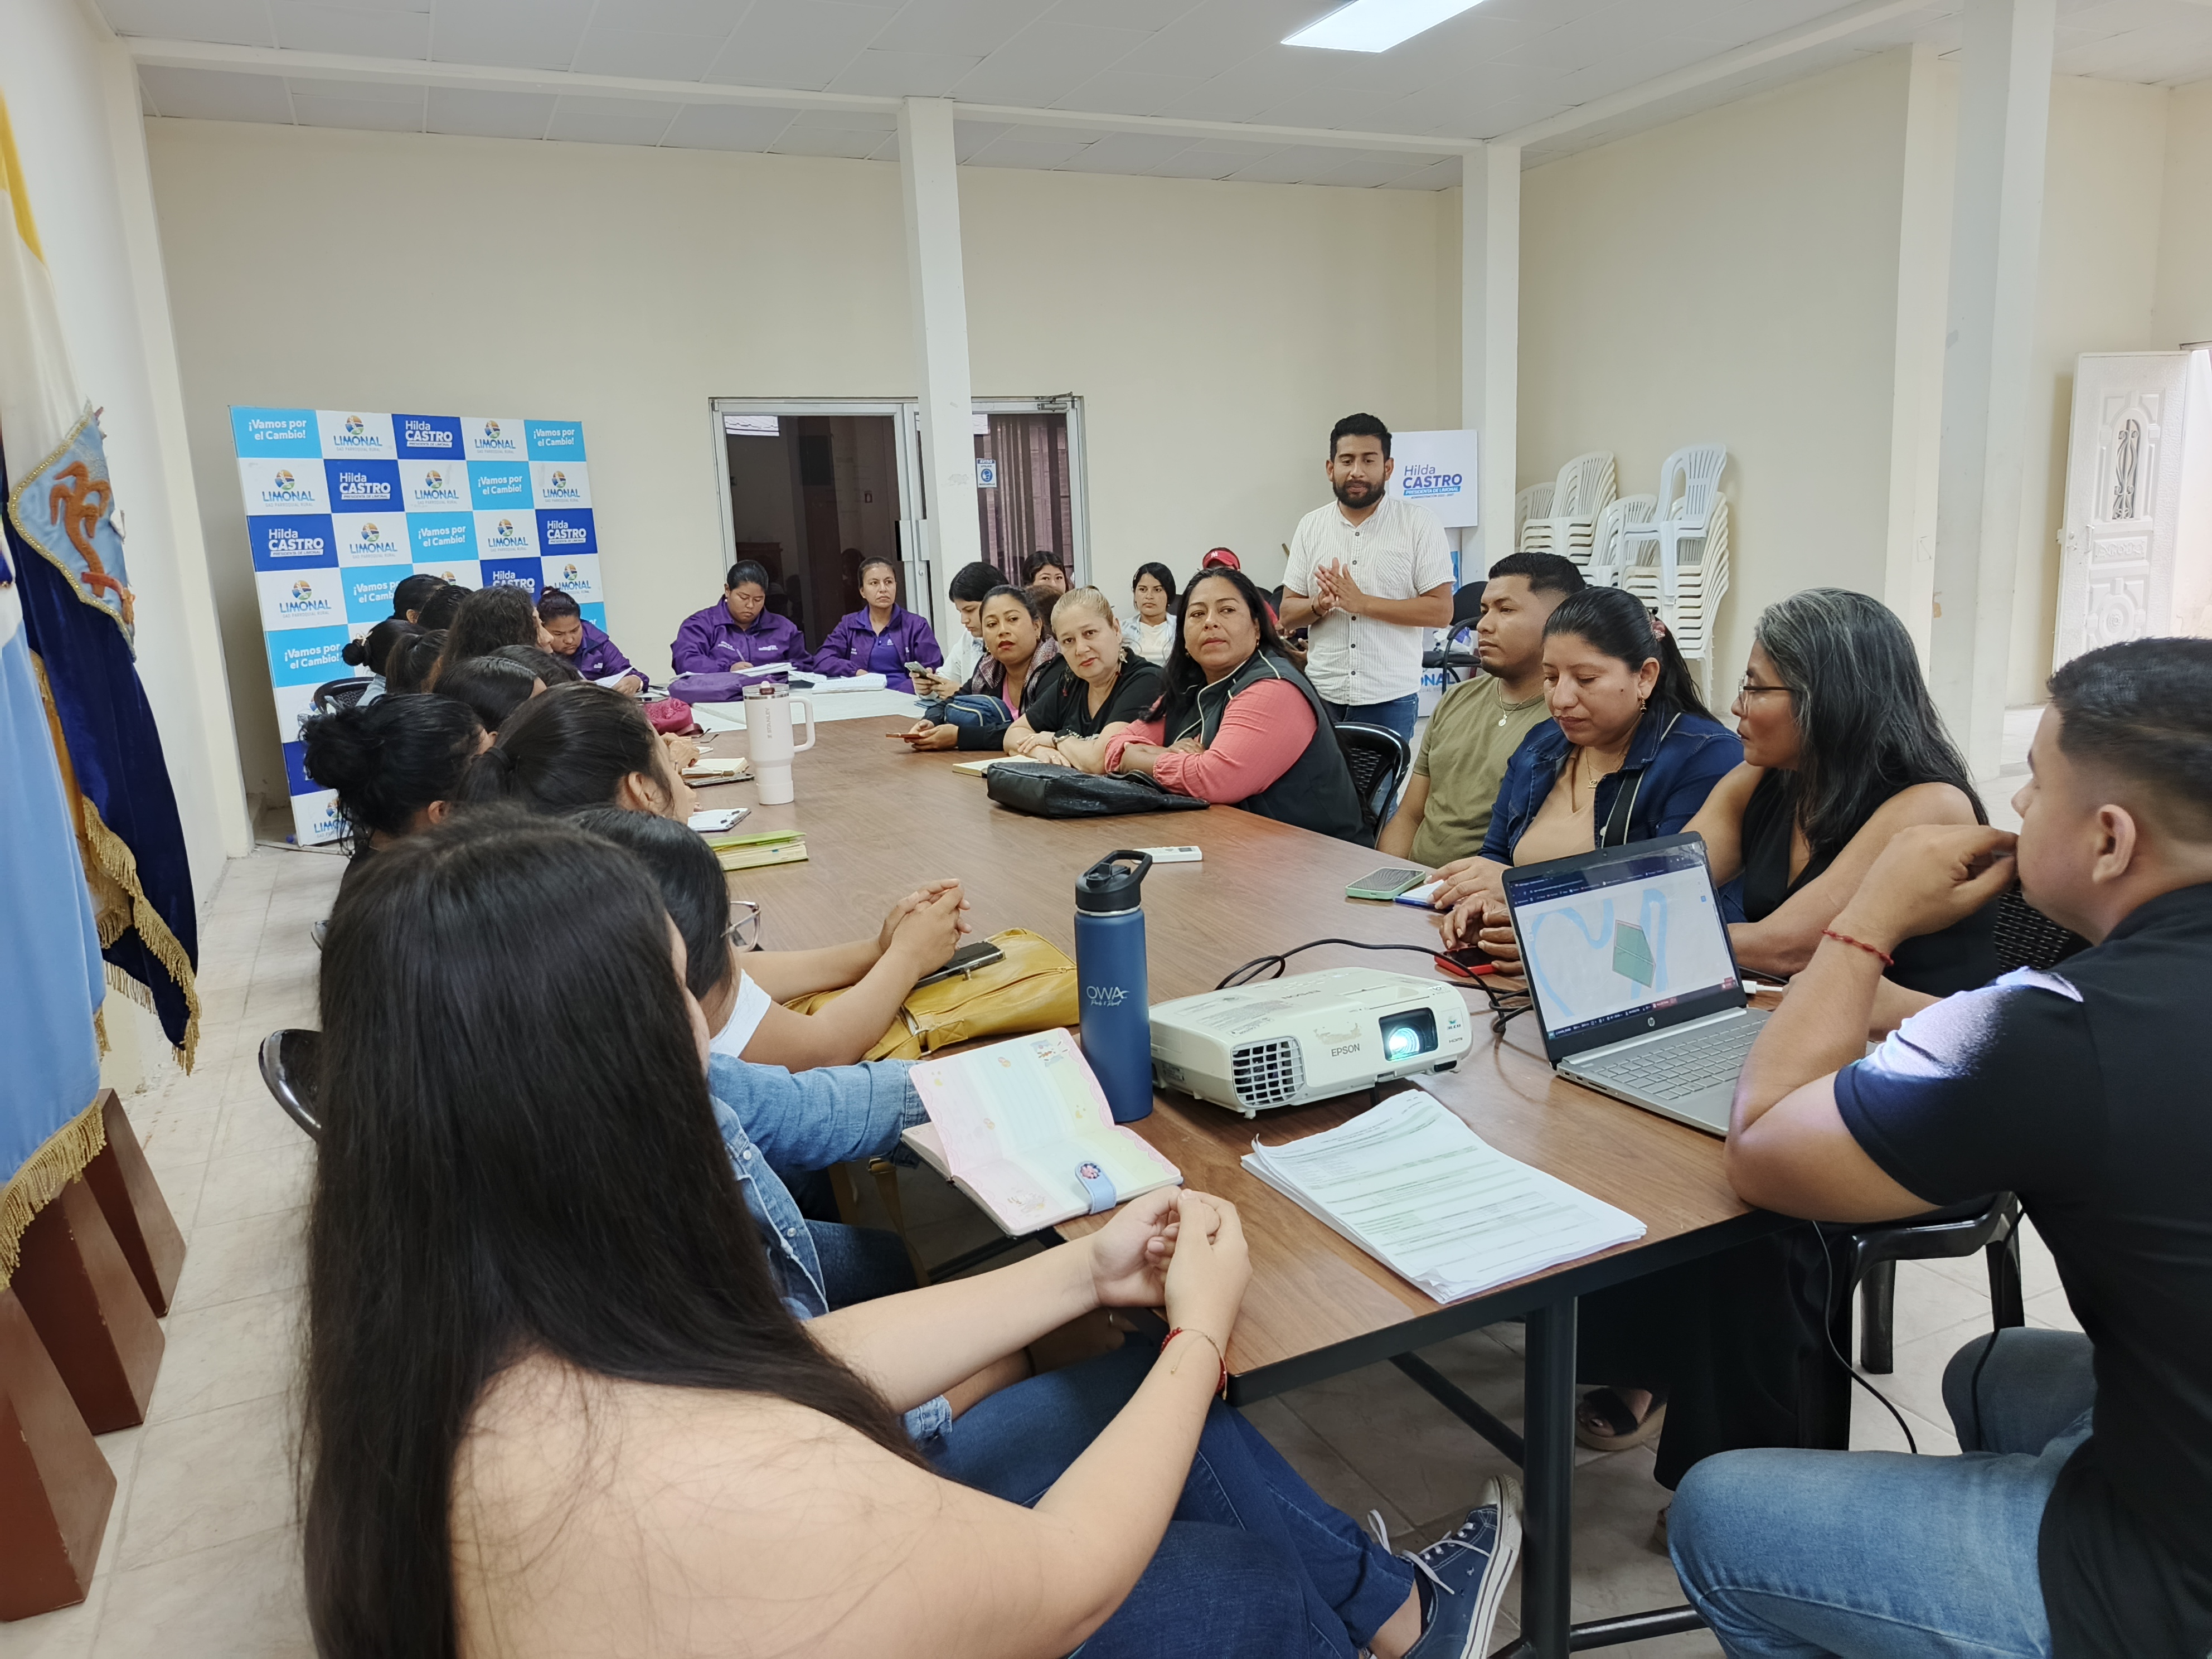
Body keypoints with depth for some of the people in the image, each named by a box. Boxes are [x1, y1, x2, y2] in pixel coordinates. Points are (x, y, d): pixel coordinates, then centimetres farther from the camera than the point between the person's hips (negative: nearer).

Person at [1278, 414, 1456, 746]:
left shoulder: (1420, 524, -1)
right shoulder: (1310, 527, 9)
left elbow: (1440, 611, -8)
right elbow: (1287, 614, 11)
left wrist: (1361, 603, -15)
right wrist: (1320, 605, -12)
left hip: (1390, 697, -2)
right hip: (1321, 694, 3)